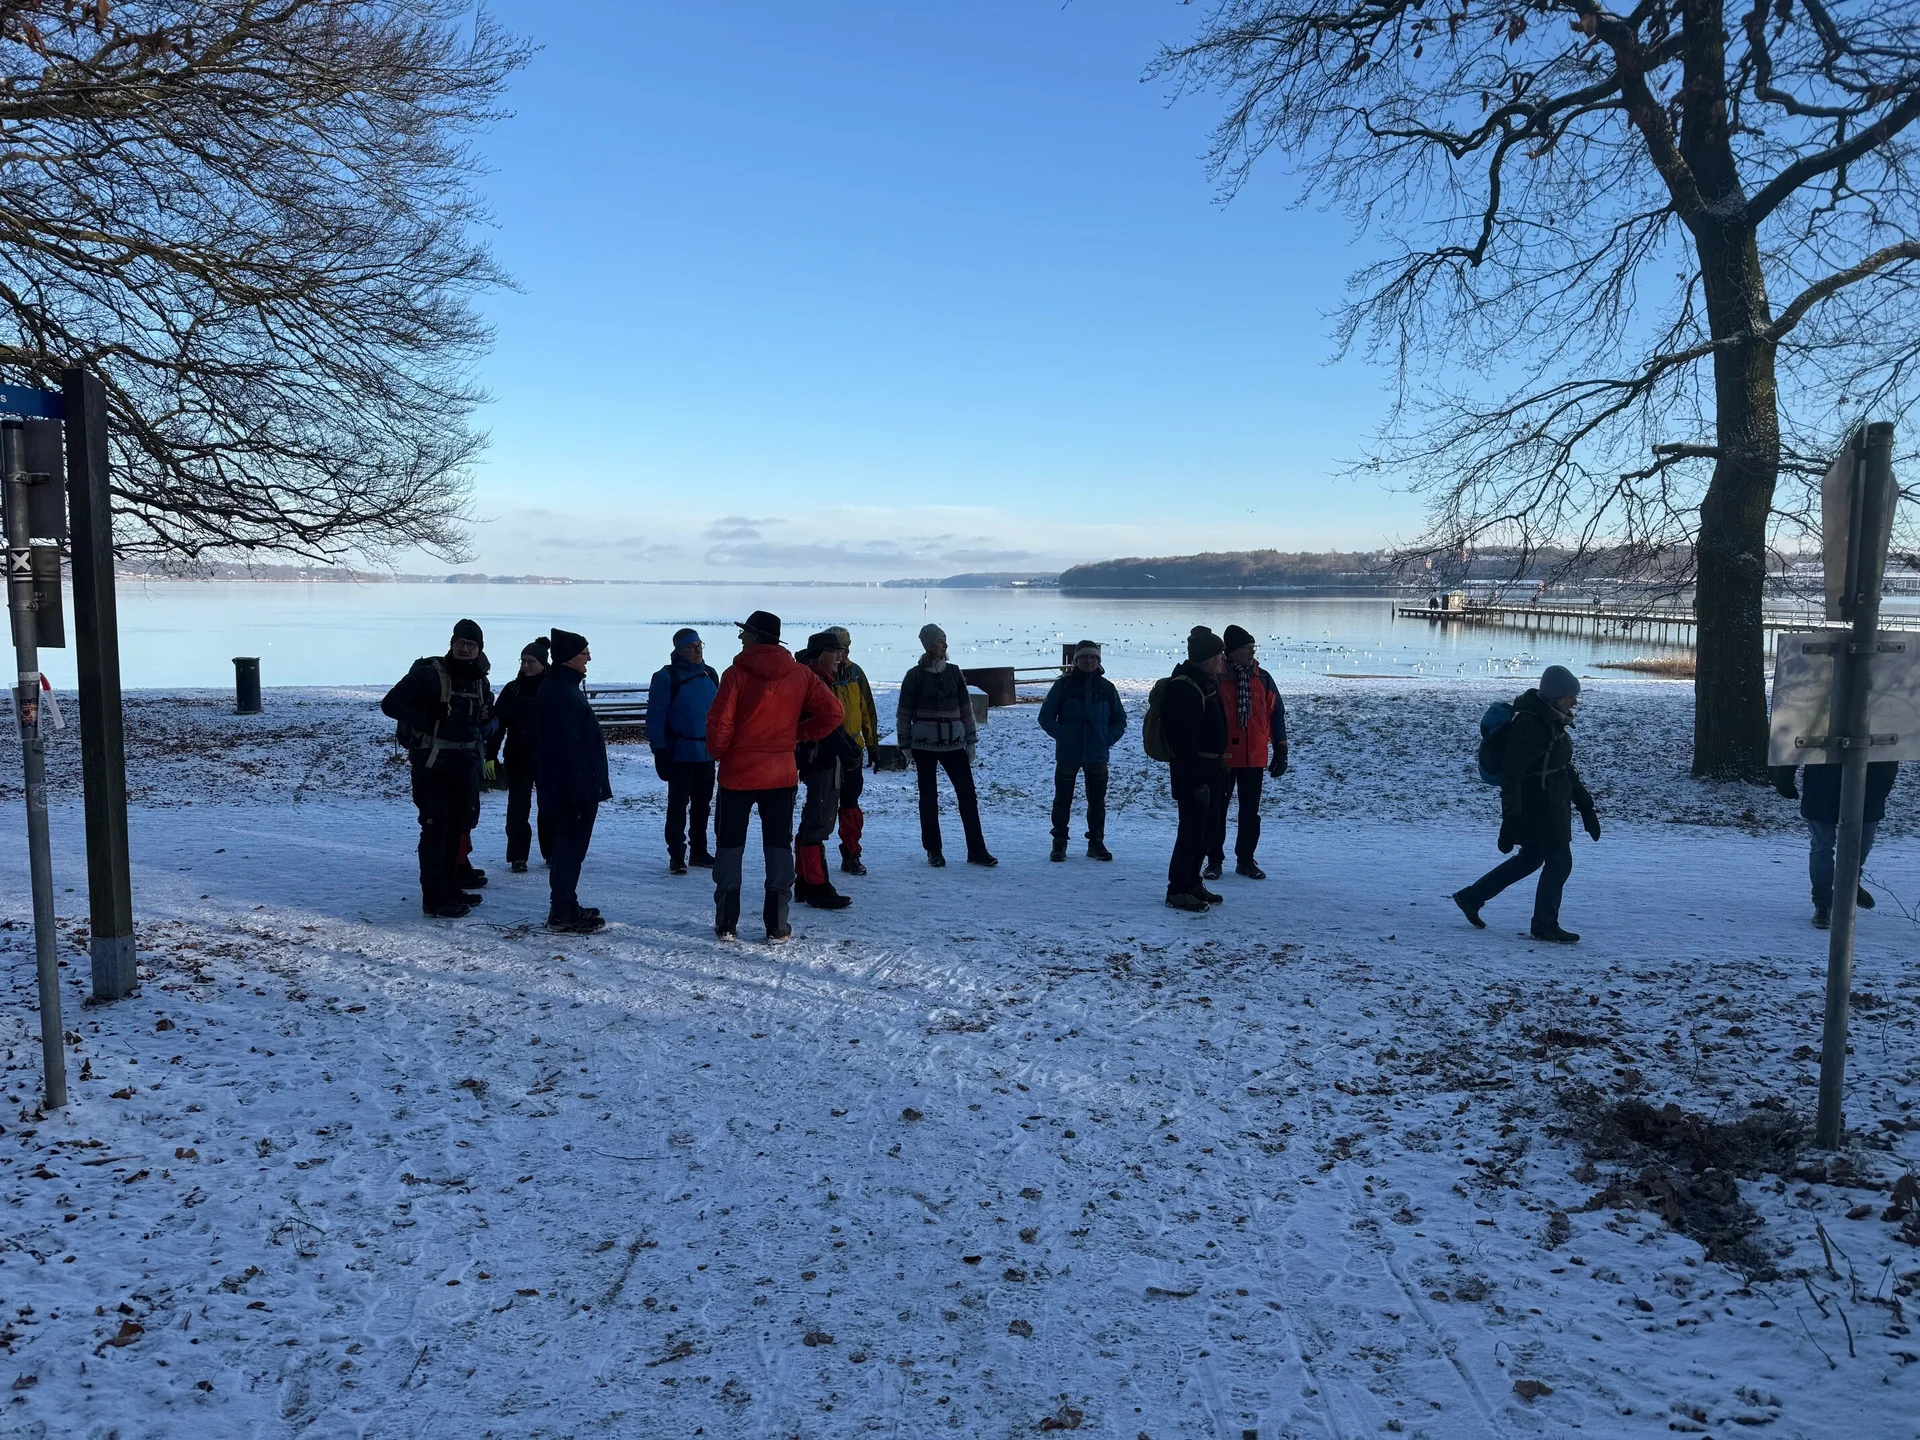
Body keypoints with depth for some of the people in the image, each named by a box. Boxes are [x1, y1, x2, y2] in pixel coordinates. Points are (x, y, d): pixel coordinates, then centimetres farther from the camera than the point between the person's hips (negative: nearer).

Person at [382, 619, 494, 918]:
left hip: (465, 765, 7)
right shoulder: (428, 674, -11)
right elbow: (390, 704, -14)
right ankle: (435, 899, -3)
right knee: (436, 828, -7)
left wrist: (486, 717, 2)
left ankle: (450, 888, 27)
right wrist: (427, 716, -25)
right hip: (431, 764, -7)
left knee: (457, 826, 14)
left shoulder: (480, 682, 11)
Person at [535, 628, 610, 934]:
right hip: (574, 788, -11)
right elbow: (567, 747, -24)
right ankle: (563, 914, 1)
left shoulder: (561, 687, 15)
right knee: (570, 847, -5)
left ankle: (566, 907, 25)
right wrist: (579, 790, -24)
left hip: (574, 789, 11)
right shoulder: (562, 693, -19)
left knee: (569, 847, 16)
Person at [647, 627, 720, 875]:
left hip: (707, 752, 6)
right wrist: (659, 750, -15)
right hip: (681, 753, -6)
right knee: (678, 805, 0)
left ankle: (699, 850, 24)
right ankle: (676, 855, 7)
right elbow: (655, 715, -11)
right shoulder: (667, 677, -10)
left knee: (702, 804, 13)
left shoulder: (710, 674, 8)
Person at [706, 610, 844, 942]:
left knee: (729, 845, 10)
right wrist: (798, 734, 7)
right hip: (781, 774, 3)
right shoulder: (799, 674, 0)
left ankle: (726, 923, 13)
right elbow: (833, 713, -3)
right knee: (779, 846, 9)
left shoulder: (737, 673, -12)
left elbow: (719, 725, -14)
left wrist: (717, 752, 6)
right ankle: (777, 926, 8)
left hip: (738, 773, -2)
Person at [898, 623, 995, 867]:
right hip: (924, 745, -3)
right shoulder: (915, 675, -2)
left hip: (954, 743, 3)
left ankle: (976, 850, 3)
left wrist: (970, 740, 9)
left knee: (968, 794, -1)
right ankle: (934, 850, 14)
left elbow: (966, 708, 11)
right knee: (929, 796, 5)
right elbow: (904, 713, 1)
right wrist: (906, 745, 0)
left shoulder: (954, 672, 7)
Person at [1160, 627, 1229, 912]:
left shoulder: (1208, 682, 13)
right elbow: (1185, 741, -24)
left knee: (1205, 829, 15)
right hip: (1192, 770, -10)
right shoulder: (1183, 688, -20)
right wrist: (1197, 780, -26)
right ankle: (1177, 890, 1)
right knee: (1191, 830, -7)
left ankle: (1192, 883, 24)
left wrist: (1220, 759, 19)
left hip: (1210, 767, 10)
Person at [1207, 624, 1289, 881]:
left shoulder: (1263, 679, 3)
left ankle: (1246, 859, 21)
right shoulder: (1216, 680, -8)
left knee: (1251, 812, 10)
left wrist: (1280, 751, 5)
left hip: (1255, 759, 3)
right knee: (1217, 809, 5)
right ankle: (1214, 859, 15)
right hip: (1222, 759, -3)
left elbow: (1276, 714, 8)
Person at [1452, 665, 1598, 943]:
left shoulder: (1553, 721, 10)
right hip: (1537, 807, -10)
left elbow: (1565, 768, 20)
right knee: (1559, 861, -1)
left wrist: (1585, 805, 20)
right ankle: (1545, 925, 14)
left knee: (1530, 859, 18)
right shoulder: (1529, 724, -21)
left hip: (1552, 805, 10)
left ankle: (1471, 898, 26)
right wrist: (1511, 820, -27)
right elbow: (1512, 774, -24)